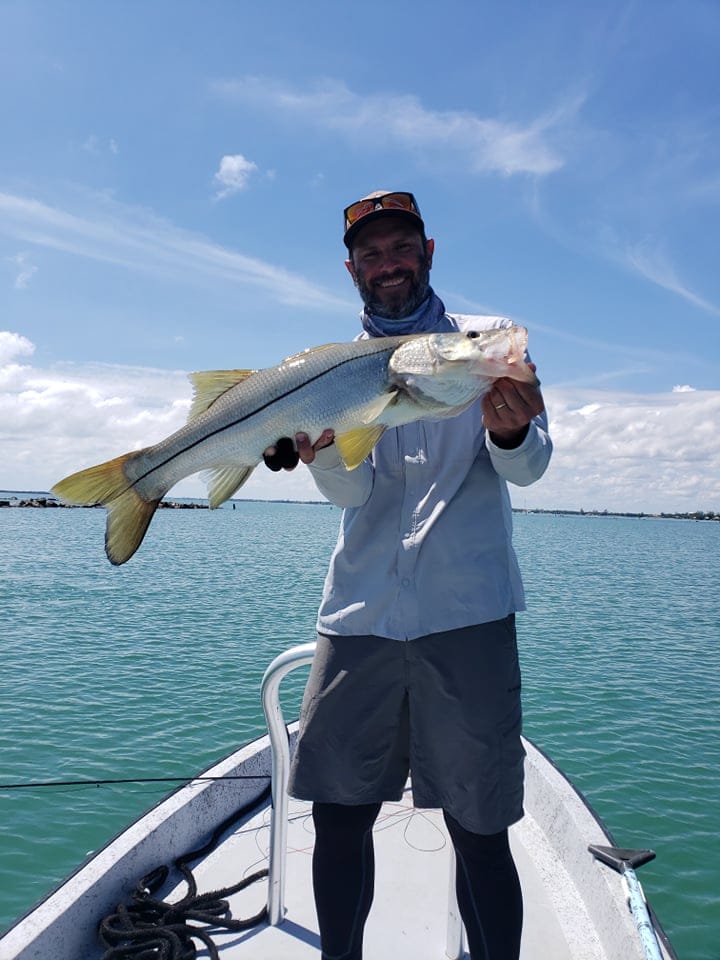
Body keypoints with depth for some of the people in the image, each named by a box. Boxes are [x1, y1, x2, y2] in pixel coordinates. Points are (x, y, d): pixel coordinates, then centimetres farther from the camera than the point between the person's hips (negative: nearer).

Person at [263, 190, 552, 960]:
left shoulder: (488, 340, 8)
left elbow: (528, 468, -3)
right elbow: (351, 490, 1)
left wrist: (510, 434, -26)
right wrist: (318, 446, -21)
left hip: (466, 612, -2)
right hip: (358, 614, 3)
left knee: (478, 830, 2)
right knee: (337, 812, 8)